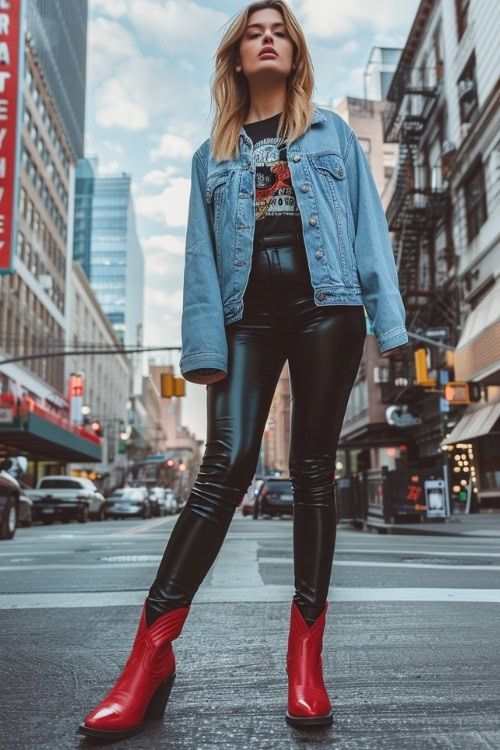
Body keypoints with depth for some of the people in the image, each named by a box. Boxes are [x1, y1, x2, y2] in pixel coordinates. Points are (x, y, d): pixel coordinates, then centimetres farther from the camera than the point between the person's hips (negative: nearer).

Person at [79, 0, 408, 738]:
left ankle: (306, 647, 5)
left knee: (313, 469, -2)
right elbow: (201, 258, 9)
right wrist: (205, 344, -4)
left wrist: (386, 318, -4)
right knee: (227, 466, -11)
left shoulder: (332, 133, 17)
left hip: (325, 304, 0)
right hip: (248, 314, 1)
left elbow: (368, 225, 8)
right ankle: (153, 649, -10)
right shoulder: (212, 155, 19)